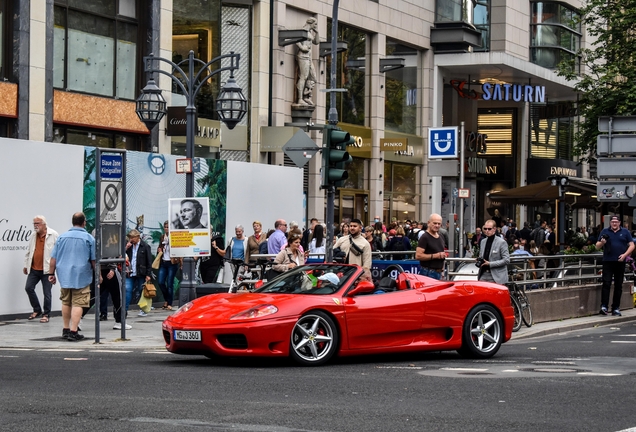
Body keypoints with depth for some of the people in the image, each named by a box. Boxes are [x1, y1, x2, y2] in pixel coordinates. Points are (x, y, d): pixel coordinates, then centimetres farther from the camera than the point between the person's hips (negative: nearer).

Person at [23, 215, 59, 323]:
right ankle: (37, 310, 18)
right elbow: (29, 252, 20)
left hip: (47, 269, -6)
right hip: (34, 269, 6)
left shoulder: (53, 235, -9)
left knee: (47, 293, 0)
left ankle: (46, 314, 11)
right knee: (28, 288, 1)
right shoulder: (33, 236, 11)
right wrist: (26, 265, 20)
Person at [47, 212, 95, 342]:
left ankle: (66, 330, 25)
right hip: (82, 276, -4)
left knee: (66, 303, 18)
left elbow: (53, 258, 6)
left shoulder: (62, 237, 6)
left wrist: (51, 274, 13)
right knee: (78, 304, -4)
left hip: (64, 276, 4)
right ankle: (73, 332, -10)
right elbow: (94, 260, -3)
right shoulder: (89, 238, -4)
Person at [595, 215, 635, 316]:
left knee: (618, 286, 5)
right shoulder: (605, 232, 9)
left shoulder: (625, 232, 9)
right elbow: (597, 246, 11)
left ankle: (616, 308, 9)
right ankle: (604, 306, -11)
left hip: (620, 262, 1)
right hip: (608, 262, -1)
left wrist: (625, 255, -10)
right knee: (606, 284, -10)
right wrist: (602, 242, -12)